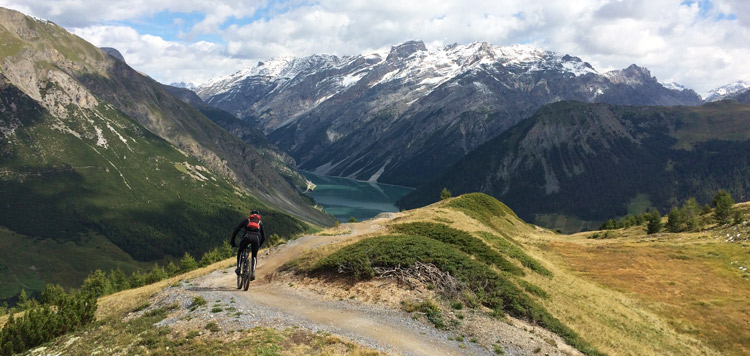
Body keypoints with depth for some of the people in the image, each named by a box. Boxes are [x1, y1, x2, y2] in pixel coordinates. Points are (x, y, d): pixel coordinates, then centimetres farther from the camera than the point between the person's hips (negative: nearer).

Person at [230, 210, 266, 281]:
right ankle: (253, 272, 2)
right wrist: (259, 245, 45)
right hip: (256, 238, 1)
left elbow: (235, 231, 25)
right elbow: (263, 237, 31)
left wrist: (233, 242, 32)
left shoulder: (246, 220, 31)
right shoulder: (260, 222, 34)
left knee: (240, 251, 28)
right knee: (254, 256, 21)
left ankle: (238, 268, 17)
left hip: (247, 236, -1)